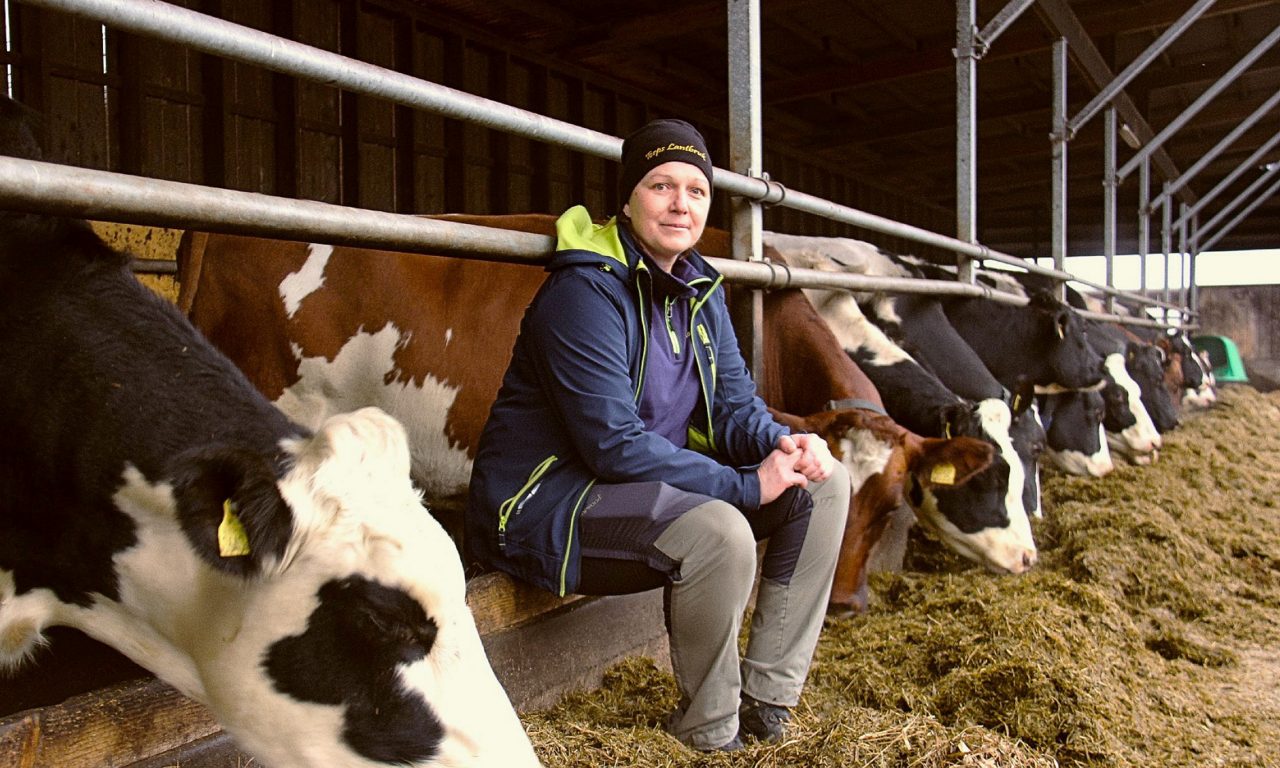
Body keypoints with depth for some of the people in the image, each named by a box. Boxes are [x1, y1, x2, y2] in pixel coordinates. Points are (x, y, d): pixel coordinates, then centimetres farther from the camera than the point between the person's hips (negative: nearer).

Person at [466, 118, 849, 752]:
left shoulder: (698, 289, 7)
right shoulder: (585, 291, -19)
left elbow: (735, 404, 7)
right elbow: (615, 444, -26)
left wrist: (782, 445, -16)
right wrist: (748, 485, -25)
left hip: (654, 482, 9)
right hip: (547, 501, -9)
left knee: (824, 485, 2)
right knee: (717, 534, -35)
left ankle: (767, 695, 5)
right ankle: (712, 731, -6)